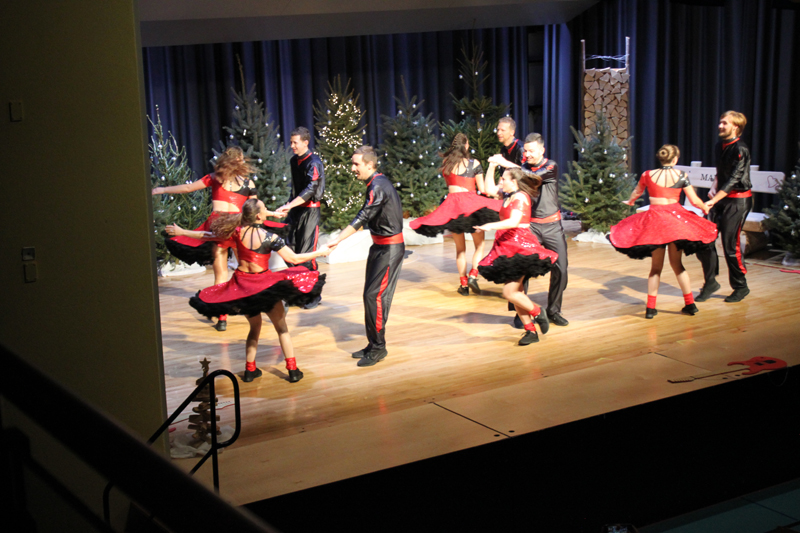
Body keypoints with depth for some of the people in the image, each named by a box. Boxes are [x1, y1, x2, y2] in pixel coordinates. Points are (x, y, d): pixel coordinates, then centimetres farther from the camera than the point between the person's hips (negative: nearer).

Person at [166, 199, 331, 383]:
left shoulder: (237, 231, -5)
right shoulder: (270, 238, -17)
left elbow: (209, 235, 6)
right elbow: (293, 258, -16)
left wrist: (181, 232, 20)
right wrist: (319, 252, -4)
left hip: (241, 284, 4)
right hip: (265, 284, -4)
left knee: (254, 327, 24)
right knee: (282, 328, 10)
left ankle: (250, 370, 21)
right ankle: (293, 370, 11)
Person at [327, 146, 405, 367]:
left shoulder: (378, 187, -20)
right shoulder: (378, 182, 11)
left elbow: (362, 218, -28)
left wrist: (338, 239, -31)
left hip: (389, 248, -10)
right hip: (380, 246, 10)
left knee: (374, 296, -10)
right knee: (371, 295, 12)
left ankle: (378, 347, -3)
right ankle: (374, 344, 20)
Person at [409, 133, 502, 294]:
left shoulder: (446, 163, 10)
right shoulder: (474, 164, 1)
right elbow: (482, 189, 3)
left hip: (451, 205, 3)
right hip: (470, 201, -3)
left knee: (460, 248, 13)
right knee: (479, 244, 9)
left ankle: (463, 284, 12)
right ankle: (473, 275, -10)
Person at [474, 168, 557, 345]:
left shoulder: (520, 197, -13)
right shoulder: (508, 196, 14)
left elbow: (513, 221, -27)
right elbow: (489, 189, 26)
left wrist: (491, 226, -35)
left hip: (520, 247, -10)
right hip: (508, 247, 10)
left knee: (509, 293, -12)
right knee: (515, 293, 7)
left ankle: (537, 312, 8)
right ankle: (531, 331, 12)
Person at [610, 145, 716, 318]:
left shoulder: (648, 175, 1)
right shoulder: (681, 175, -1)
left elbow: (636, 193, 20)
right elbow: (695, 201, 0)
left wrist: (629, 202, 42)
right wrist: (705, 207, 22)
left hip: (654, 220, 0)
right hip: (676, 218, 0)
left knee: (656, 266, 10)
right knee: (676, 263, 13)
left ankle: (651, 307, 5)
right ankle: (690, 304, 14)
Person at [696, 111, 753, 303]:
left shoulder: (740, 150, -16)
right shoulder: (720, 145, 10)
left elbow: (734, 180, -22)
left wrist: (713, 200, -28)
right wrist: (714, 187, 5)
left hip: (738, 200, -8)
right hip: (722, 198, 8)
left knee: (731, 244, -5)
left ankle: (740, 287, 13)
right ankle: (710, 283, 13)